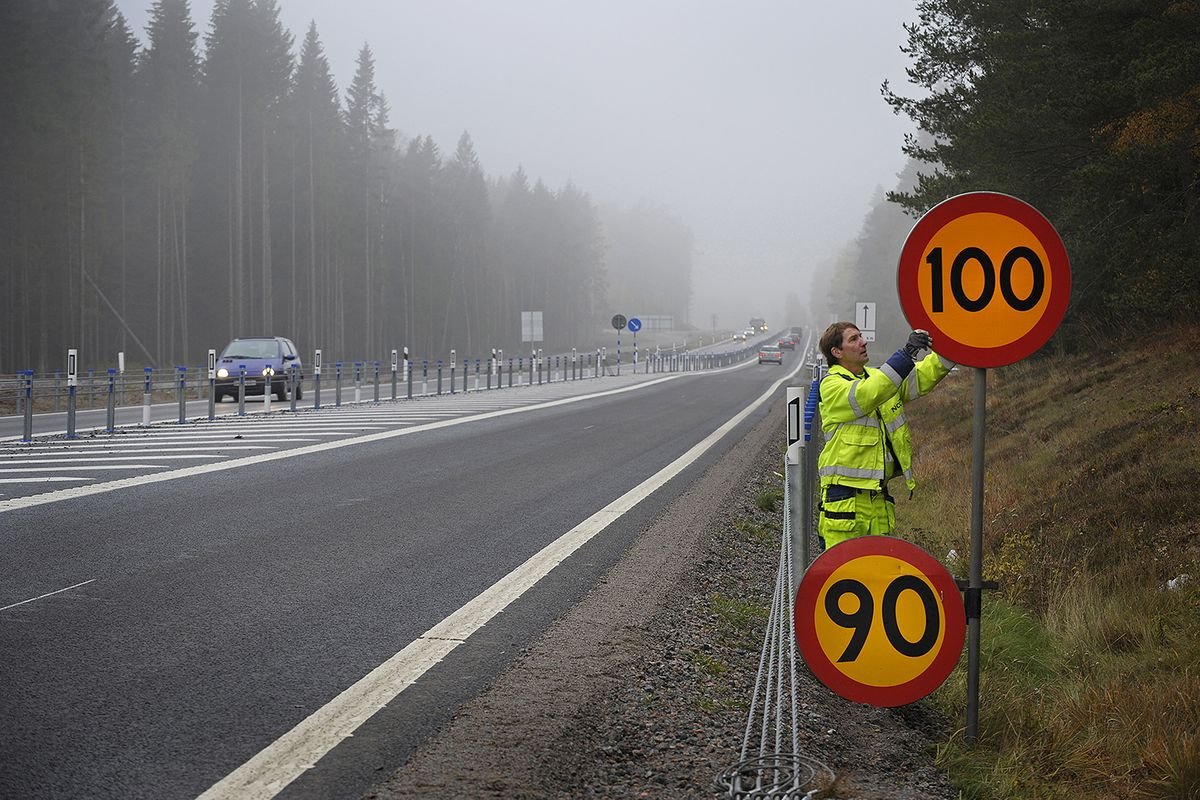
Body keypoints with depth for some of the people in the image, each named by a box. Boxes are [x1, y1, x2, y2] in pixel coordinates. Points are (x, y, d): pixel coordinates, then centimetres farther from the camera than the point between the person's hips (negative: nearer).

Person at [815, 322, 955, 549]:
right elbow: (867, 395, -26)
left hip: (878, 494, 7)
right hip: (845, 497, -7)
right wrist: (906, 353, -30)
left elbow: (920, 379, 5)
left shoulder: (876, 377, 16)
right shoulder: (832, 385, -7)